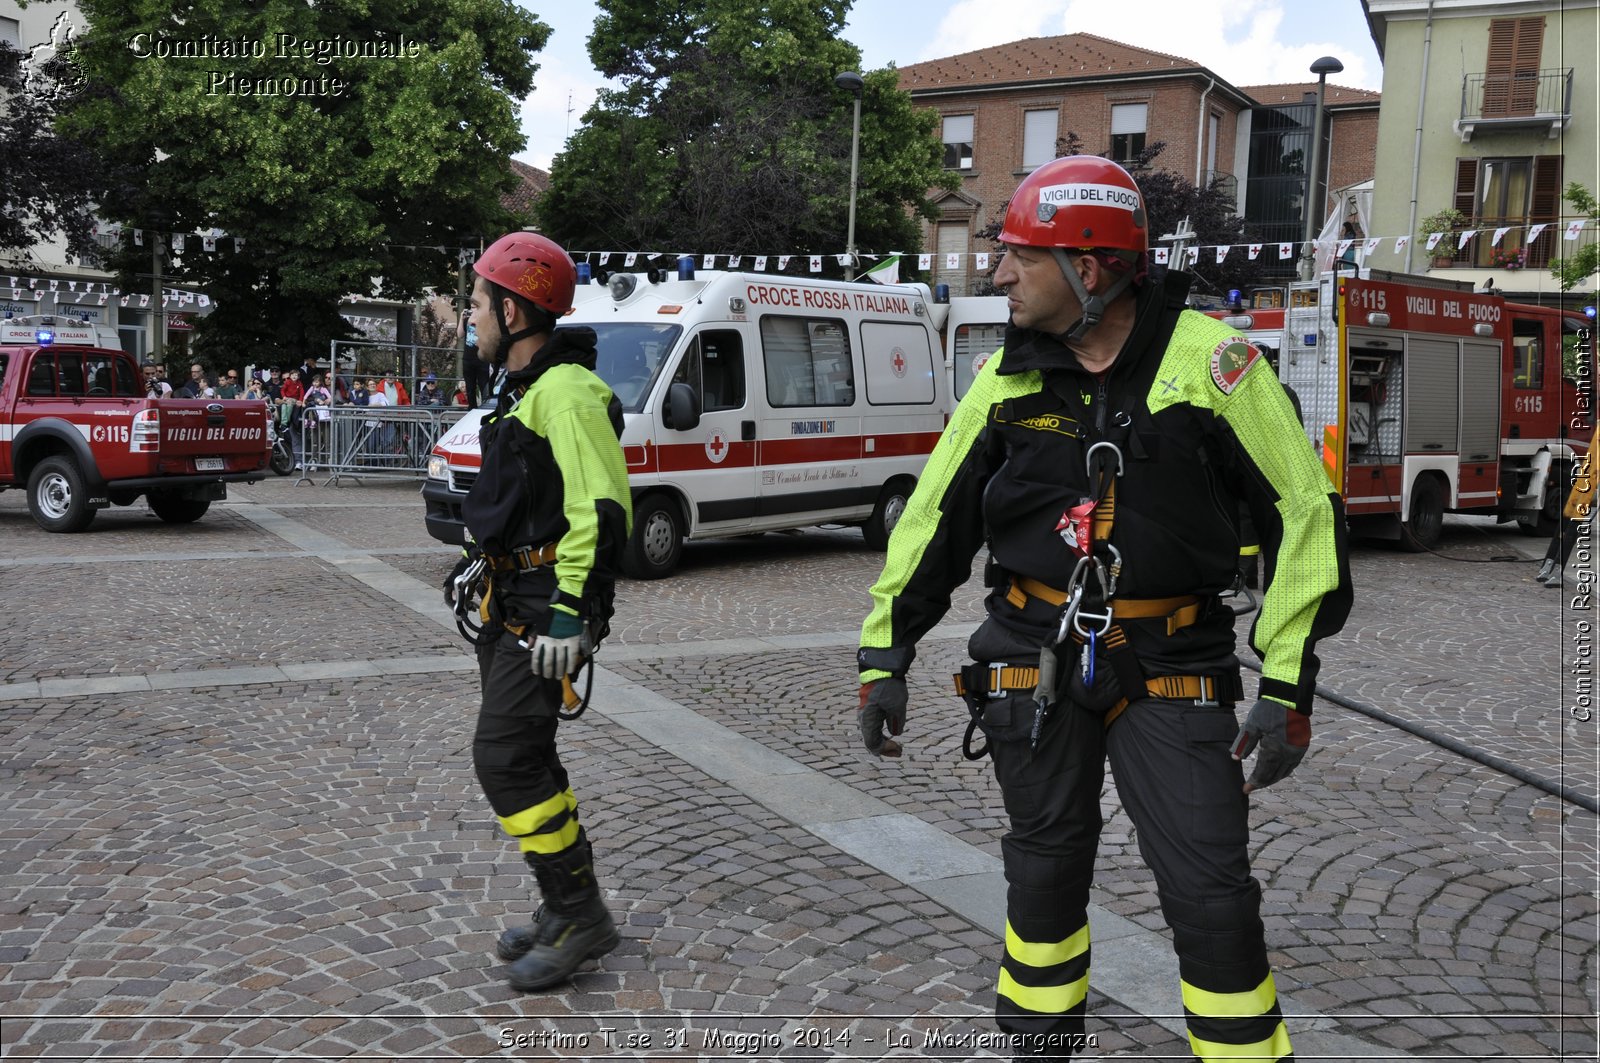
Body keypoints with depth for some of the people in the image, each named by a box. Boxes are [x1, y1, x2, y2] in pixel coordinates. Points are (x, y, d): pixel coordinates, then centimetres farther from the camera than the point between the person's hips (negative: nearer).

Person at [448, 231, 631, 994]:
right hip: (516, 602, 11)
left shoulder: (565, 390, -17)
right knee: (522, 758, 14)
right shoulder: (528, 387, 16)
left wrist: (568, 613, -25)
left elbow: (602, 509, -24)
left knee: (506, 758, -10)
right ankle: (566, 909, 24)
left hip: (547, 611, -10)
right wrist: (486, 567, 25)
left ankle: (581, 917, 0)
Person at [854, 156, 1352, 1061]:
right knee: (1047, 867, 15)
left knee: (1212, 895, -3)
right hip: (1034, 658, 3)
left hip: (1170, 668, -3)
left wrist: (1290, 685, -10)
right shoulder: (1009, 376, 3)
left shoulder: (1210, 359, -8)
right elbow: (934, 515, 7)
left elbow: (1303, 510, -6)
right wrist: (884, 656, 4)